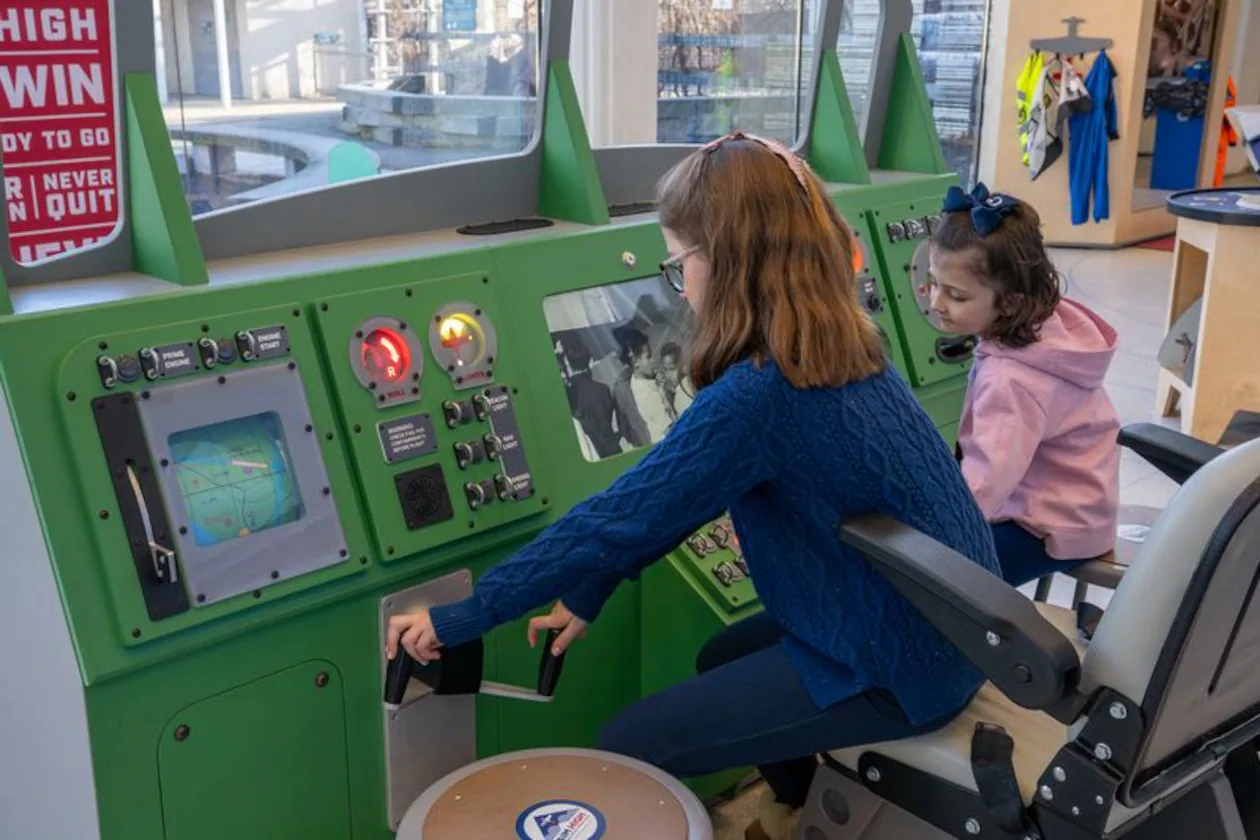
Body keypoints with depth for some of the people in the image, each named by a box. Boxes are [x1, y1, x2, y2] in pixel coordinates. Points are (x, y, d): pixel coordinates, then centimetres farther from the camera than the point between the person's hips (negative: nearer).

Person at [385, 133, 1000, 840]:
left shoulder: (757, 394, -27)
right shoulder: (841, 344, 2)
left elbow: (618, 519, -22)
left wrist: (459, 618, -11)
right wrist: (589, 594, 8)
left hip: (900, 664, -9)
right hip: (946, 625, 9)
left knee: (629, 749, -4)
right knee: (723, 659, 29)